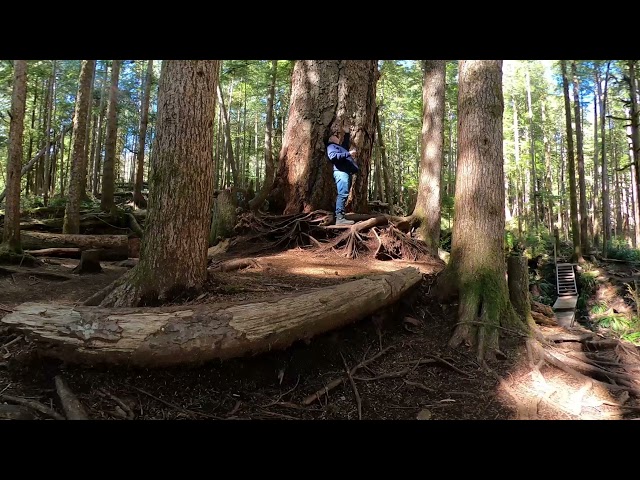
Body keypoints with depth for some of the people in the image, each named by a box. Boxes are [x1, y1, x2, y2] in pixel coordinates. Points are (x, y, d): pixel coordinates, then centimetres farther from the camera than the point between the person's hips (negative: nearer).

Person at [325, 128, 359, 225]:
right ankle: (339, 218, -27)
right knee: (343, 194, -20)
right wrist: (348, 153, -15)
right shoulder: (332, 146, 3)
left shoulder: (342, 147, 33)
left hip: (347, 172, 10)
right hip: (341, 172, -10)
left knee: (343, 194, 7)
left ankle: (339, 216, 8)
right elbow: (333, 156, -14)